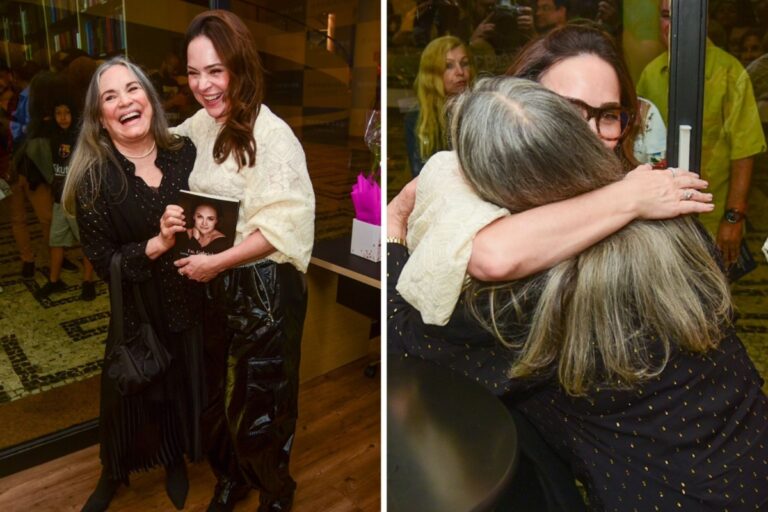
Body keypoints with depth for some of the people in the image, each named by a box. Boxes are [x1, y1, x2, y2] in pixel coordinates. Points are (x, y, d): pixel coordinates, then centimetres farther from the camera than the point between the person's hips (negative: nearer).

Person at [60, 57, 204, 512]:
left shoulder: (184, 152, -6)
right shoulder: (94, 177, -14)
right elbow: (102, 261, -14)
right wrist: (156, 246, -28)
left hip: (186, 299, 3)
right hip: (133, 308, -2)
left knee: (184, 386, 18)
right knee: (129, 393, 16)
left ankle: (176, 461, 47)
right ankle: (114, 474, 45)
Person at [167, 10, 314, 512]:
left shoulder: (271, 135, -19)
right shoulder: (202, 125, 4)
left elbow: (284, 227, -24)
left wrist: (217, 262, -21)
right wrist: (177, 215, 0)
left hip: (265, 289, -7)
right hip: (217, 286, 7)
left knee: (259, 402, 11)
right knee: (218, 392, 21)